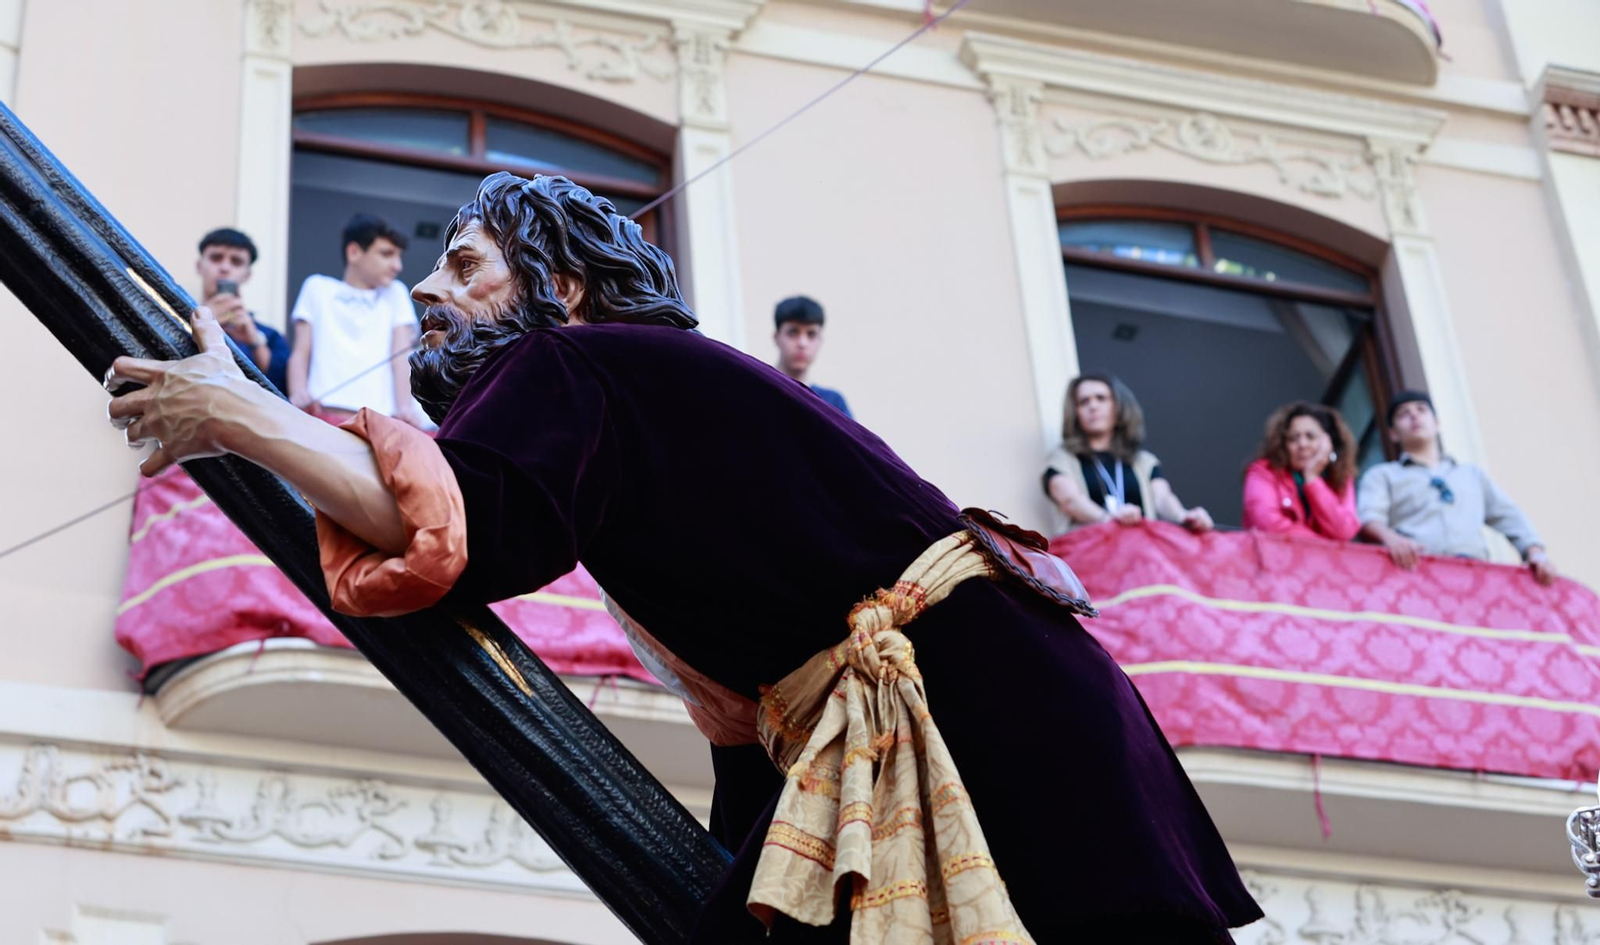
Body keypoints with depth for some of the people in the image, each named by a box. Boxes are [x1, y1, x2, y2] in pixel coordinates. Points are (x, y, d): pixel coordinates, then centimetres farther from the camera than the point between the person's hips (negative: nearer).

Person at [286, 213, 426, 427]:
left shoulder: (395, 293, 23)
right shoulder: (317, 287, 20)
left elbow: (401, 356, 11)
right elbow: (301, 353, 12)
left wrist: (404, 408, -9)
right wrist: (298, 395, -11)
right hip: (325, 414, -1)